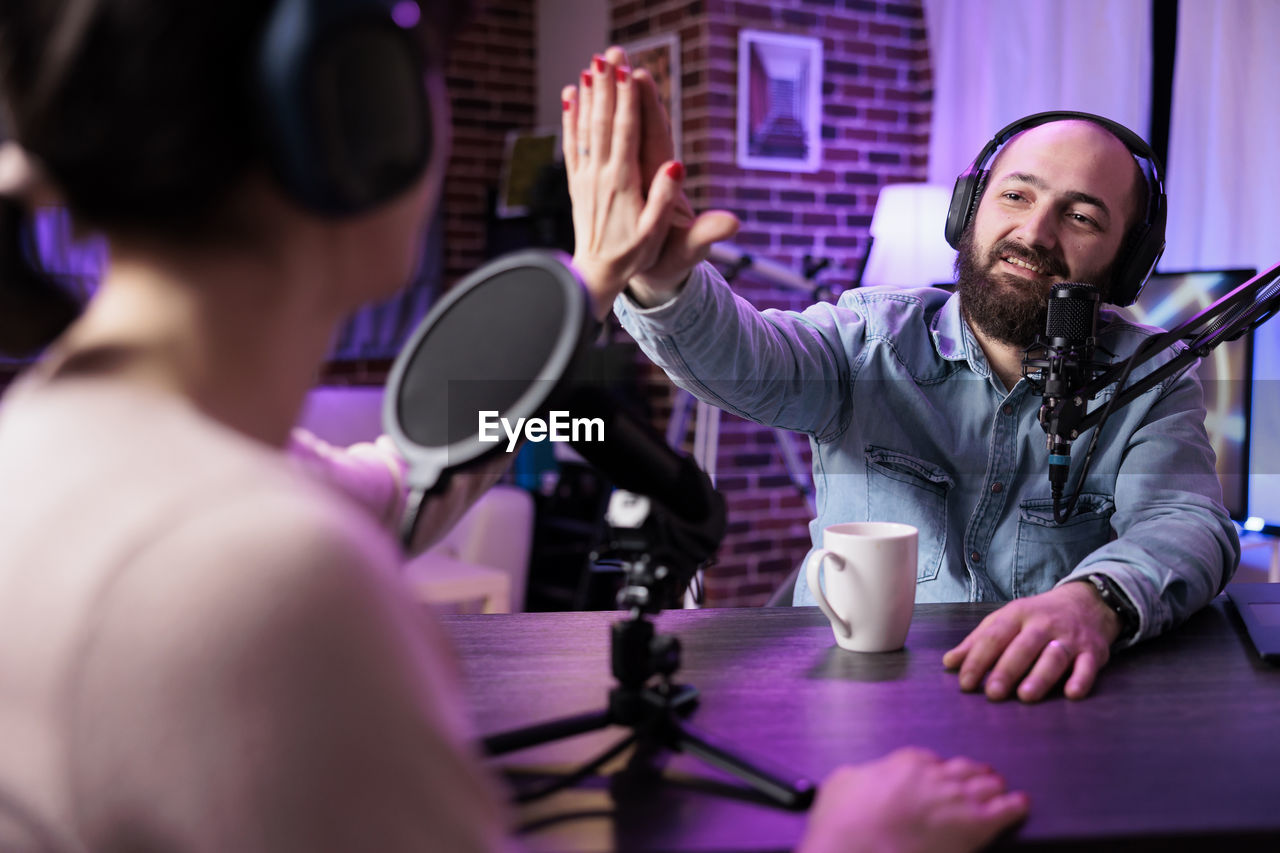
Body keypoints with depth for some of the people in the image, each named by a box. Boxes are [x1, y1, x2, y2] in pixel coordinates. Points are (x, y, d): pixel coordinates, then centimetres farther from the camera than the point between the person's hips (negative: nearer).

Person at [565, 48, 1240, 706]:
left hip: (1046, 709, 3)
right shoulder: (872, 337, 0)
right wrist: (657, 279, -42)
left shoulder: (1150, 380, 3)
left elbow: (1188, 525, -12)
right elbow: (744, 363, -19)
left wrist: (1094, 601, -35)